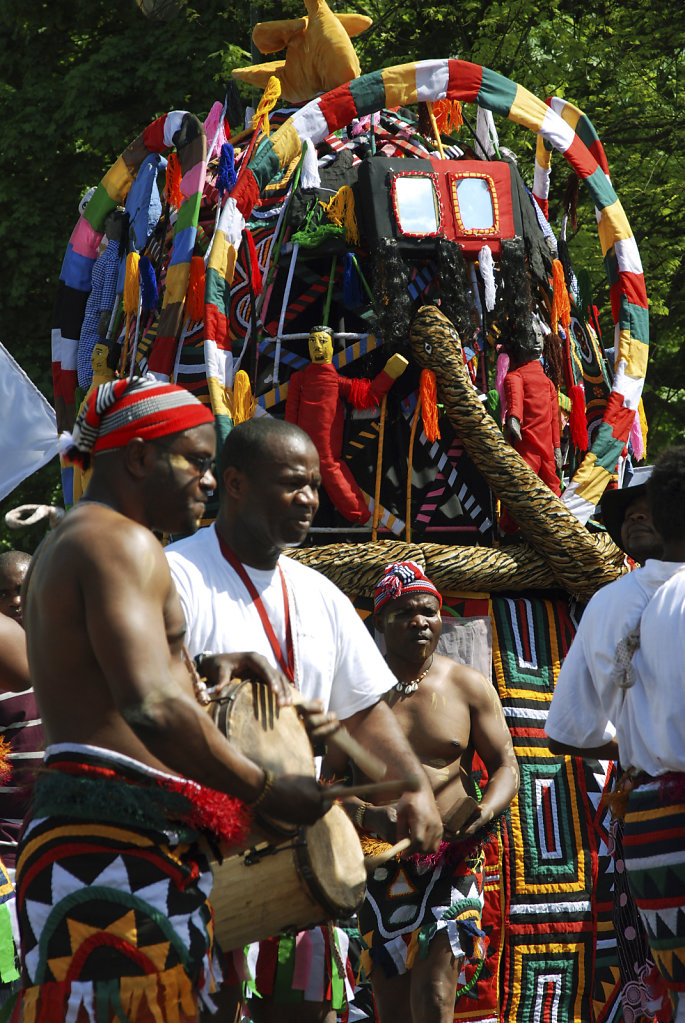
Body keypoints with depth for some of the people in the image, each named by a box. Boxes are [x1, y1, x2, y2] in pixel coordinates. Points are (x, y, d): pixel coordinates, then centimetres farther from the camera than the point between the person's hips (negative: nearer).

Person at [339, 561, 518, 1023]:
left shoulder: (470, 686, 5)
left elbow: (505, 767, 9)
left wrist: (485, 812, -14)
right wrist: (370, 816, -20)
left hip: (453, 855, -1)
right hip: (380, 859, 1)